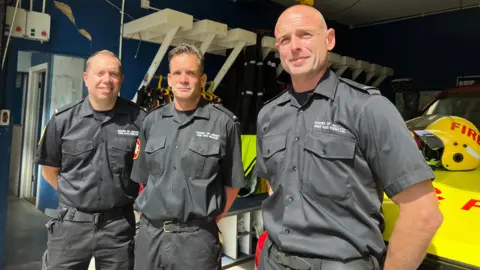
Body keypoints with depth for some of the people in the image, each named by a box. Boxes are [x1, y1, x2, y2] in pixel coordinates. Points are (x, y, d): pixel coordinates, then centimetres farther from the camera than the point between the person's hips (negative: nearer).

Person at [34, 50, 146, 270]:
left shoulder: (139, 120, -7)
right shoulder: (63, 120, -1)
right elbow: (50, 170, 10)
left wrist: (121, 196, 1)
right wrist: (75, 196, 5)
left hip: (119, 224, 0)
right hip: (71, 223, 1)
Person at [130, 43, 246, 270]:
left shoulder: (223, 122, -6)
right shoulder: (151, 121, 6)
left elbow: (232, 182, 0)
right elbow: (143, 178, 14)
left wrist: (210, 221, 0)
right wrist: (147, 215, 8)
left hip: (196, 238, -3)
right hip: (149, 234, 4)